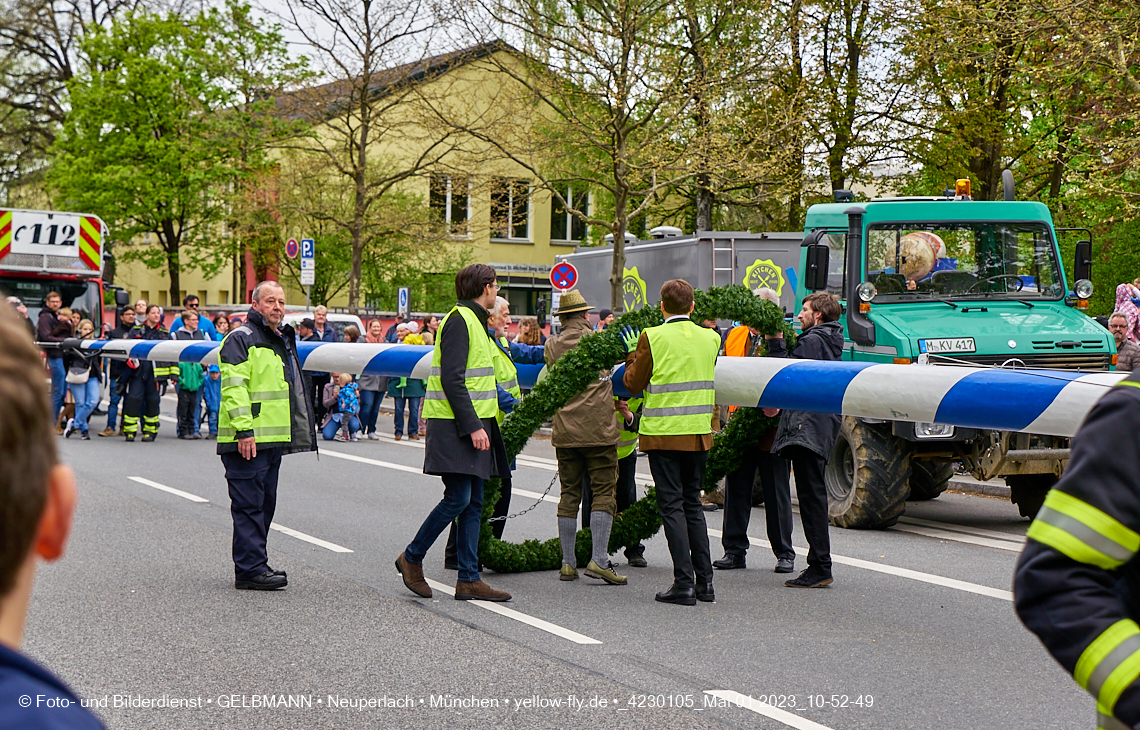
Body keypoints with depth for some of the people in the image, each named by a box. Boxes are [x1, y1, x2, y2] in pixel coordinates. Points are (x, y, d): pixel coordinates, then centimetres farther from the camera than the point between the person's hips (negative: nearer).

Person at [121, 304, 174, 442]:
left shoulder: (165, 333, 11)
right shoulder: (136, 330, 8)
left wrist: (173, 373, 8)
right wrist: (130, 359, -5)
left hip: (156, 372, 1)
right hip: (138, 370, -1)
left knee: (152, 400, 2)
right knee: (133, 398, -8)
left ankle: (150, 431, 13)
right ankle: (130, 431, 0)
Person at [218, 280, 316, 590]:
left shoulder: (284, 341, 21)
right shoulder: (241, 339, -8)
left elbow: (292, 389, 31)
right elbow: (234, 387, -16)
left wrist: (302, 431, 27)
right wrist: (243, 429, -23)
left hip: (273, 438, 9)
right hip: (247, 440, -9)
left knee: (265, 504, 13)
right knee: (249, 505, -8)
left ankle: (255, 564, 21)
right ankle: (250, 569, -7)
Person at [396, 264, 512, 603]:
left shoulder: (474, 321, 20)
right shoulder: (459, 320, -12)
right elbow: (451, 379, -20)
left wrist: (480, 423, 17)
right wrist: (473, 426, -23)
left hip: (473, 424, 10)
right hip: (454, 426, -10)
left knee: (473, 502, 6)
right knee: (458, 498, -11)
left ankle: (468, 579, 7)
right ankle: (412, 558, 5)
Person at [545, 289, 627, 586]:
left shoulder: (552, 346, 7)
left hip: (564, 432, 4)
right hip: (598, 430, -4)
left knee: (569, 493, 8)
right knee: (604, 491, -2)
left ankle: (568, 563, 9)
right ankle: (599, 559, -12)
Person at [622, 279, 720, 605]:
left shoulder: (651, 338, -10)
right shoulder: (710, 338, 2)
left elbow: (633, 383, -3)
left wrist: (632, 354, 14)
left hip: (664, 432, -4)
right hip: (699, 432, 5)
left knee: (672, 505, -1)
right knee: (692, 503, 14)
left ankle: (684, 583, -5)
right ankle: (704, 581, 12)